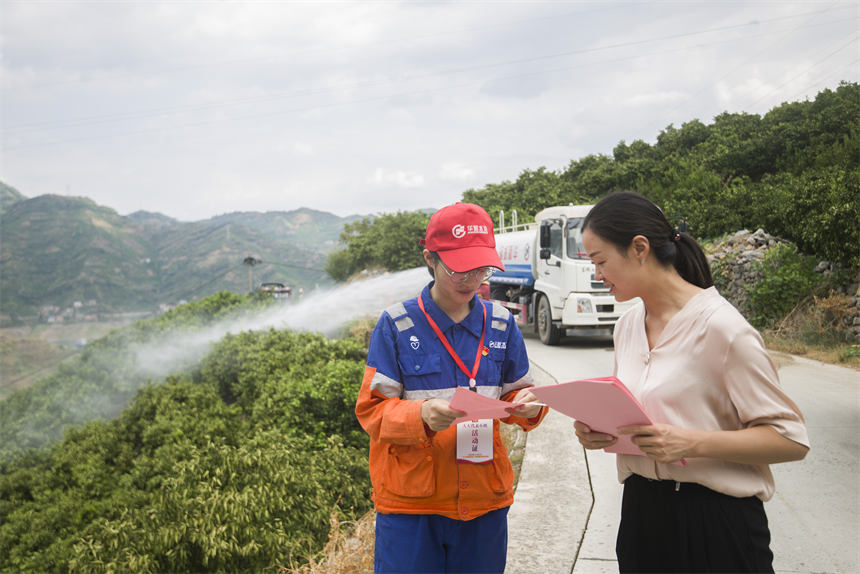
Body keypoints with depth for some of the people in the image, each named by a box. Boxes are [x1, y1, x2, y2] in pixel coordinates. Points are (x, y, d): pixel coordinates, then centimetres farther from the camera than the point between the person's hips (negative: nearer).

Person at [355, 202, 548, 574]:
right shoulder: (397, 325, -8)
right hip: (410, 499, -3)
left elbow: (512, 395, 10)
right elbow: (370, 410, -8)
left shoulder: (501, 324, 3)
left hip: (484, 498, 3)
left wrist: (527, 405, -14)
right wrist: (422, 415, -27)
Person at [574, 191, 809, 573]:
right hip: (640, 511, 6)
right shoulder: (627, 325, 6)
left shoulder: (721, 326, -17)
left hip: (714, 522, -6)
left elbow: (791, 439, -15)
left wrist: (694, 443, -27)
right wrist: (599, 430, -4)